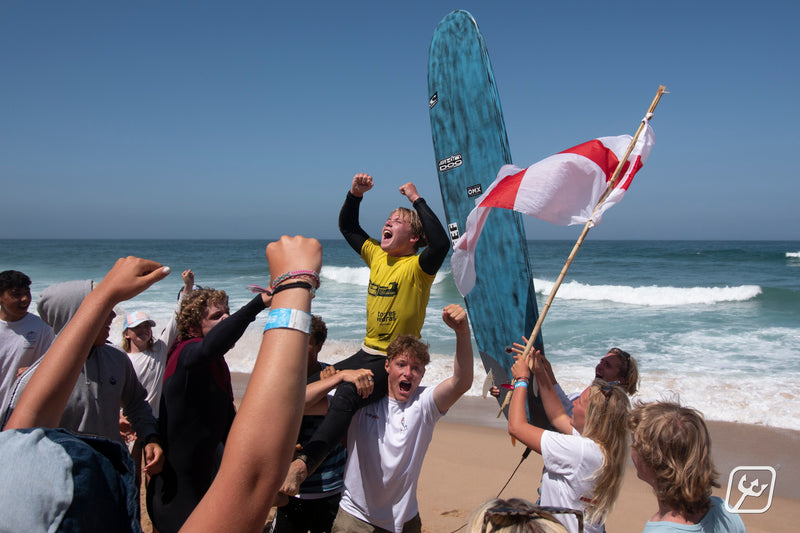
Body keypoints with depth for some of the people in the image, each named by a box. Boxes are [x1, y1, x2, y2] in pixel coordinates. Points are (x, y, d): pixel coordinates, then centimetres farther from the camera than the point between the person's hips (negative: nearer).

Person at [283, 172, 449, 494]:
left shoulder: (417, 266, -11)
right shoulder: (377, 256, 10)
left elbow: (441, 243, -33)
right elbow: (347, 226, 19)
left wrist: (416, 199, -25)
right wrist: (355, 194, 3)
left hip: (395, 360, -8)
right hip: (367, 353, 8)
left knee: (346, 396, -30)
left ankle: (304, 463, -35)